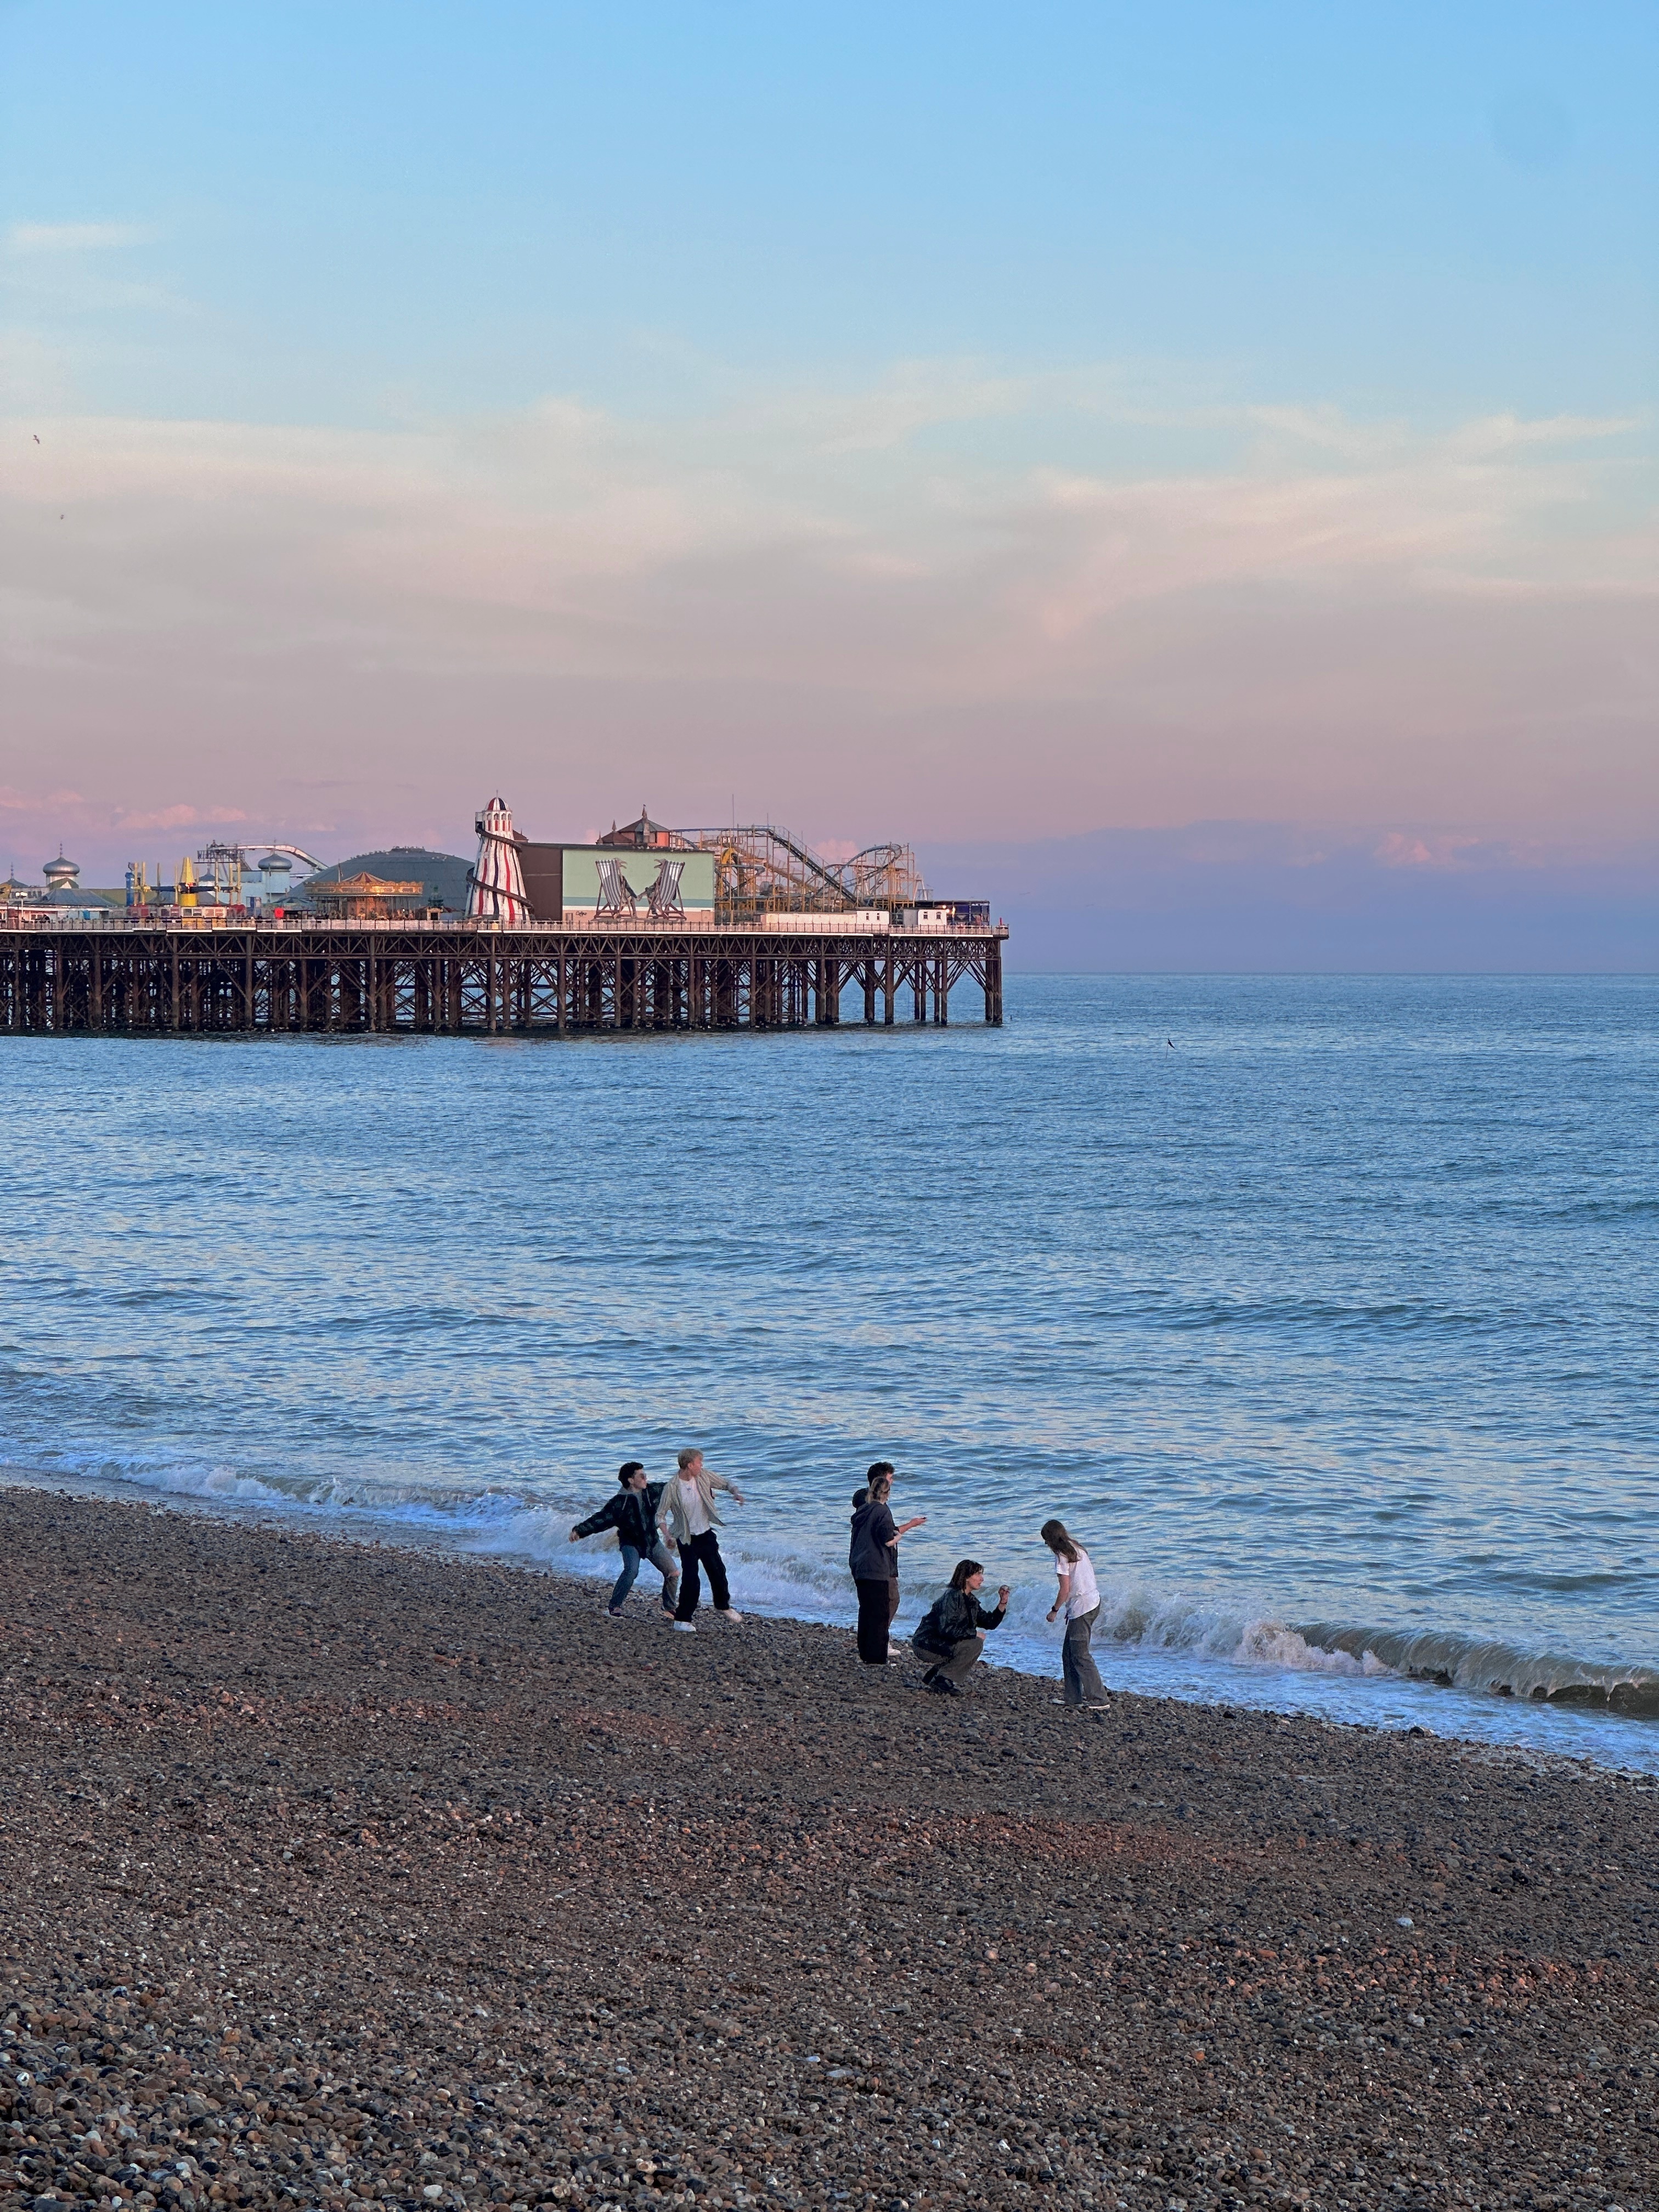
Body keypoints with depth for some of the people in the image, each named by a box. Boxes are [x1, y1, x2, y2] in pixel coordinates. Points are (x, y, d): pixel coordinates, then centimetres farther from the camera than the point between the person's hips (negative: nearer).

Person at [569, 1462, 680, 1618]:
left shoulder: (652, 1491, -3)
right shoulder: (619, 1502, -16)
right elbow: (601, 1519, -18)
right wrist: (580, 1530, -30)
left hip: (653, 1542, 5)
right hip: (631, 1543, -5)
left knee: (673, 1573, 1)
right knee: (631, 1570, -30)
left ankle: (669, 1608, 20)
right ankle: (614, 1606, -21)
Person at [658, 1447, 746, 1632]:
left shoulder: (704, 1477, -5)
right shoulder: (672, 1487, -18)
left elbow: (726, 1484, 8)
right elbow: (660, 1515, -12)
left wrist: (736, 1493, -14)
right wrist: (667, 1535, -28)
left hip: (706, 1534, 5)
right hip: (687, 1539, -5)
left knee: (718, 1570, 14)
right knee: (691, 1578, -11)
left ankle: (723, 1605, 39)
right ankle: (682, 1619, -2)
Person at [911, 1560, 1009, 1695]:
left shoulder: (971, 1601, 11)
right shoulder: (952, 1597, -18)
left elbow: (990, 1623, 14)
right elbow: (946, 1629, -27)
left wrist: (1003, 1603, 1)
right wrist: (975, 1634, -19)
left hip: (941, 1644, 10)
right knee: (975, 1644, -18)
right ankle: (943, 1680, -10)